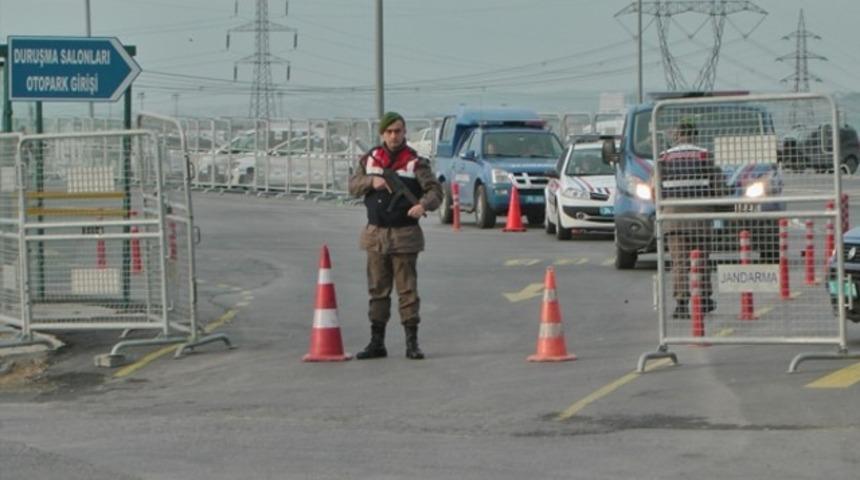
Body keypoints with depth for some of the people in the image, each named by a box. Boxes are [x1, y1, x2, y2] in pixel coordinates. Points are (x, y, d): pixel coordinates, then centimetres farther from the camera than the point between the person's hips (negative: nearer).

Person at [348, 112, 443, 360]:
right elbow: (353, 185, 8)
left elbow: (435, 190, -9)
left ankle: (412, 342, 1)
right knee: (378, 290, 9)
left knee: (407, 289, -3)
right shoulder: (370, 159, 9)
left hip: (404, 235, -4)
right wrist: (371, 181, -12)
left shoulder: (415, 163, -4)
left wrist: (424, 204, -30)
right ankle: (377, 341, 15)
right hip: (375, 234, 4)